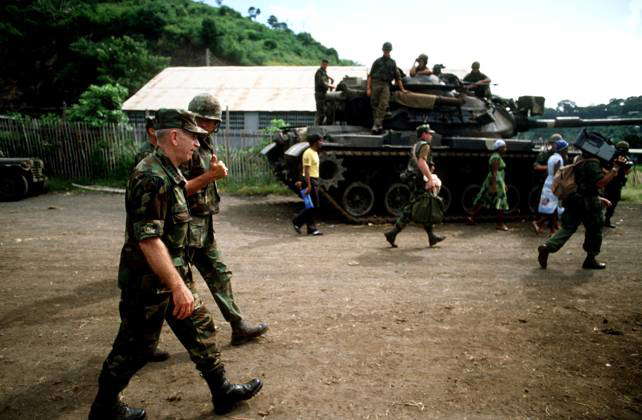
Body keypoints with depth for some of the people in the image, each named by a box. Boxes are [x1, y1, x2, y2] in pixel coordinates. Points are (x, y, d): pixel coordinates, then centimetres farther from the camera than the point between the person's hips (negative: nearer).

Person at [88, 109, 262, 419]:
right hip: (150, 283, -9)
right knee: (135, 347, 8)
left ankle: (223, 393, 27)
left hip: (171, 277, 9)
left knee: (200, 329, 14)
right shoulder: (151, 178, -24)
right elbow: (148, 239, -29)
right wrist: (178, 286, -29)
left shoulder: (169, 174, 8)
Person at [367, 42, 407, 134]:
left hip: (385, 85, 0)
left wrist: (402, 89, 19)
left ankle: (376, 125, -23)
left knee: (383, 105, -18)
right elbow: (370, 75, 9)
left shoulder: (393, 63, 18)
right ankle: (379, 125, 3)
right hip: (375, 84, 0)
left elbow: (397, 77, 22)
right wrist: (368, 88, -1)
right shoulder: (377, 61, 14)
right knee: (375, 105, -3)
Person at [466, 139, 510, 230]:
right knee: (501, 202, -4)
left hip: (490, 181, 10)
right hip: (496, 182, -10)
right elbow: (494, 172, -22)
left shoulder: (496, 156, 17)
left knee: (482, 200, 10)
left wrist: (503, 183, 24)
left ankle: (471, 217, 12)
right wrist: (494, 185, -26)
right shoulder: (496, 158, -15)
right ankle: (500, 224, 0)